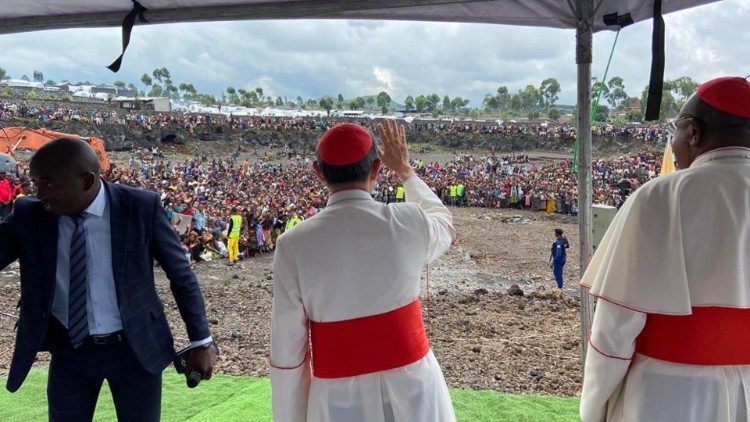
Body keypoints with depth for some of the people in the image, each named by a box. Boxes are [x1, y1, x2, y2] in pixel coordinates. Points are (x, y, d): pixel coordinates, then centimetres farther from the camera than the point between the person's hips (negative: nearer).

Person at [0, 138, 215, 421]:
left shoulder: (142, 207, -15)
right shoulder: (29, 215, -7)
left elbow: (181, 274, -8)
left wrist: (200, 342, -6)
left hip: (135, 348, -2)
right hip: (69, 350, 3)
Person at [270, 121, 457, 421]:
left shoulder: (293, 245, -14)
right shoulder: (408, 222, -12)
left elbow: (287, 354, -10)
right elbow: (445, 227, 14)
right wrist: (405, 170, 23)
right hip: (413, 388, 2)